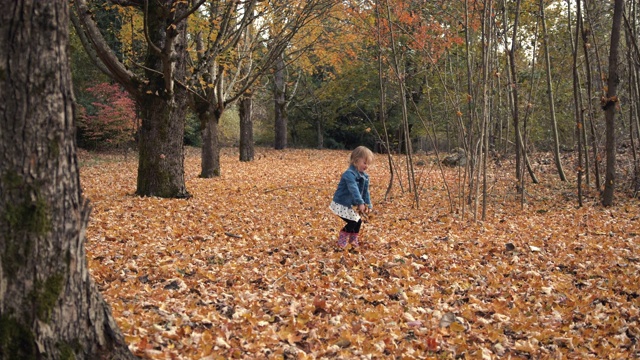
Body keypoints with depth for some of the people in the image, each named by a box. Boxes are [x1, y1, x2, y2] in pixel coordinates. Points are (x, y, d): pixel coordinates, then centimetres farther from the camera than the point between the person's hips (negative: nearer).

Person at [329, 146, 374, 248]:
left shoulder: (364, 176, 2)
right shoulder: (350, 174, -28)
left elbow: (365, 191, 8)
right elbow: (353, 189, -40)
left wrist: (368, 205, 0)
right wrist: (360, 203, -48)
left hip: (352, 205, 9)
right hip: (342, 204, -9)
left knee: (358, 221, 11)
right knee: (352, 223, -11)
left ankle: (353, 240, 30)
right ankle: (342, 241, 7)